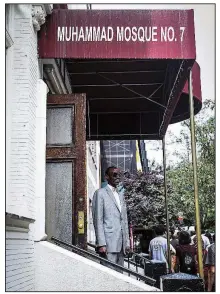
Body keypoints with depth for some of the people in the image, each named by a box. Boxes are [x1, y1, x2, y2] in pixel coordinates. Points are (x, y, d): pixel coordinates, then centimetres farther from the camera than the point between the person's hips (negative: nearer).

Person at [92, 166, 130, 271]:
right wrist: (101, 244, -14)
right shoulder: (100, 193, -1)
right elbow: (98, 220, -7)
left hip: (121, 244, 7)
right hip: (108, 243, -7)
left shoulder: (120, 194, 21)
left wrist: (127, 242, 14)